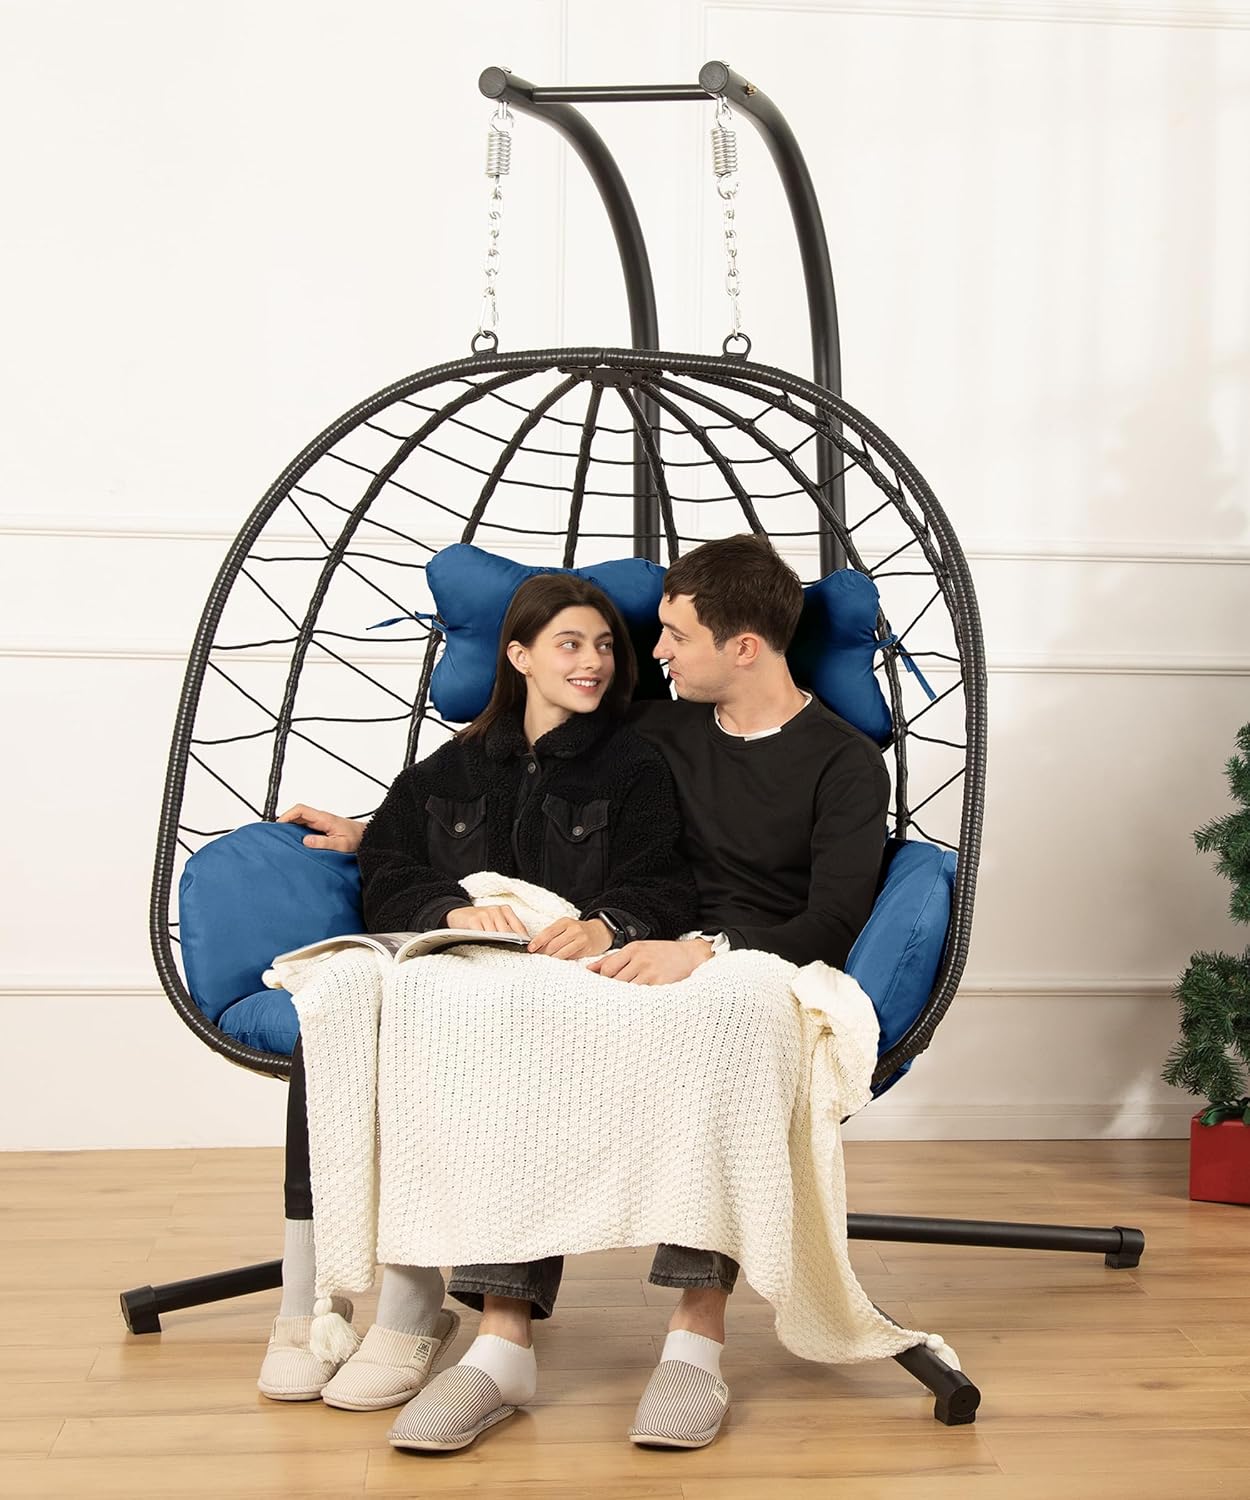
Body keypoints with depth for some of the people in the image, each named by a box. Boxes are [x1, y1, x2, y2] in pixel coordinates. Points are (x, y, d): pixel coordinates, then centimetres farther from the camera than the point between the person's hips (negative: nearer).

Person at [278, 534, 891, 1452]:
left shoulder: (846, 764, 5)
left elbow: (832, 927, -8)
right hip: (653, 968, 4)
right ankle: (505, 1338, -36)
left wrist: (707, 953, -24)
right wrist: (374, 836, 25)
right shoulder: (658, 734, 20)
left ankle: (696, 1341, -43)